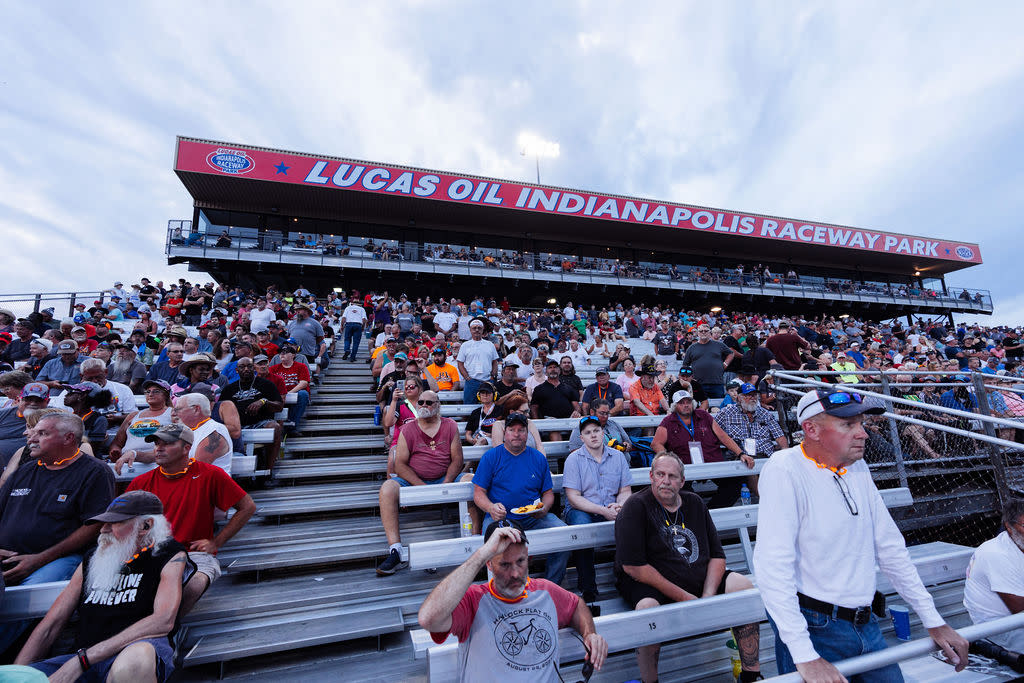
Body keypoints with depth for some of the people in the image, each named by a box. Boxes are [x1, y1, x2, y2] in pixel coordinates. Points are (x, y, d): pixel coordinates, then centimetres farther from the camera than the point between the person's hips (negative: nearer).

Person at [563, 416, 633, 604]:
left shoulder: (617, 456, 9)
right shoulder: (574, 459, -3)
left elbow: (625, 491, 10)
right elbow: (574, 498, -9)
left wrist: (619, 506, -13)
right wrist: (602, 510, -18)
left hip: (611, 512, 3)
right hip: (581, 511, -3)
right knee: (581, 525, -35)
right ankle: (587, 588, -18)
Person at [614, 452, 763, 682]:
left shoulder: (694, 503, 8)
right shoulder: (635, 507, -12)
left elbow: (717, 555, 9)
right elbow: (633, 566, -17)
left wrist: (708, 596, -8)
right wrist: (682, 597, -17)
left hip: (699, 580, 6)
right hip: (649, 585, -6)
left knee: (744, 585, -9)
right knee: (648, 608, -34)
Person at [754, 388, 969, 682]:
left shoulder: (858, 467, 3)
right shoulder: (785, 470, -23)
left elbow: (890, 546, 12)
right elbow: (773, 566, -27)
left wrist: (934, 621, 12)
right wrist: (805, 656, -27)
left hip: (865, 623, 7)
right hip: (815, 628, -7)